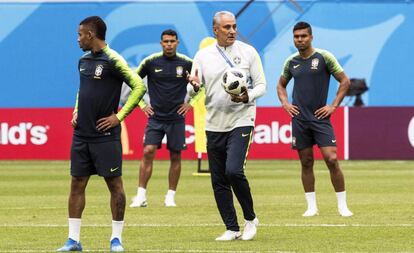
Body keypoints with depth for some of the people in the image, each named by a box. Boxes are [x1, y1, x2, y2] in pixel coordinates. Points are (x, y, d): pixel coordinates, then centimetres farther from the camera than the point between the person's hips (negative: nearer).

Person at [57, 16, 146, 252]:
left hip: (105, 135, -7)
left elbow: (139, 86, -15)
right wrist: (77, 111, 14)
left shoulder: (112, 60, -11)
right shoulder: (83, 61, 12)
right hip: (81, 133, 7)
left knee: (115, 184, 0)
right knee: (77, 184, 5)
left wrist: (119, 117, -14)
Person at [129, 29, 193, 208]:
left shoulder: (186, 63, -1)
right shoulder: (151, 62, -2)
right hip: (155, 117, -1)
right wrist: (142, 104, 4)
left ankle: (170, 196, 13)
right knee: (148, 152, -11)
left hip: (176, 118, 1)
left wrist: (191, 103, 6)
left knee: (175, 156, 3)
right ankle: (141, 196, -8)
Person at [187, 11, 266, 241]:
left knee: (233, 171, -20)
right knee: (218, 181, 4)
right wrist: (195, 86, -20)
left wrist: (248, 96, -18)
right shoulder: (203, 55, 5)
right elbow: (192, 91, 4)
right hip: (214, 125, 3)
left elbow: (261, 85, 3)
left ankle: (250, 218, 0)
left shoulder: (248, 52, 0)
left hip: (241, 121, -3)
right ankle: (232, 228, 14)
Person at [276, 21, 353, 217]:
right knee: (306, 163, 5)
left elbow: (344, 81, 0)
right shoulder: (291, 62, 9)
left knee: (331, 159, -11)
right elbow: (281, 85, 25)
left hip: (320, 118, -3)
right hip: (299, 119, 3)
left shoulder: (324, 57, -3)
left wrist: (333, 106, -6)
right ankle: (312, 206, 12)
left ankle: (342, 205, -2)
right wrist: (285, 103, 8)